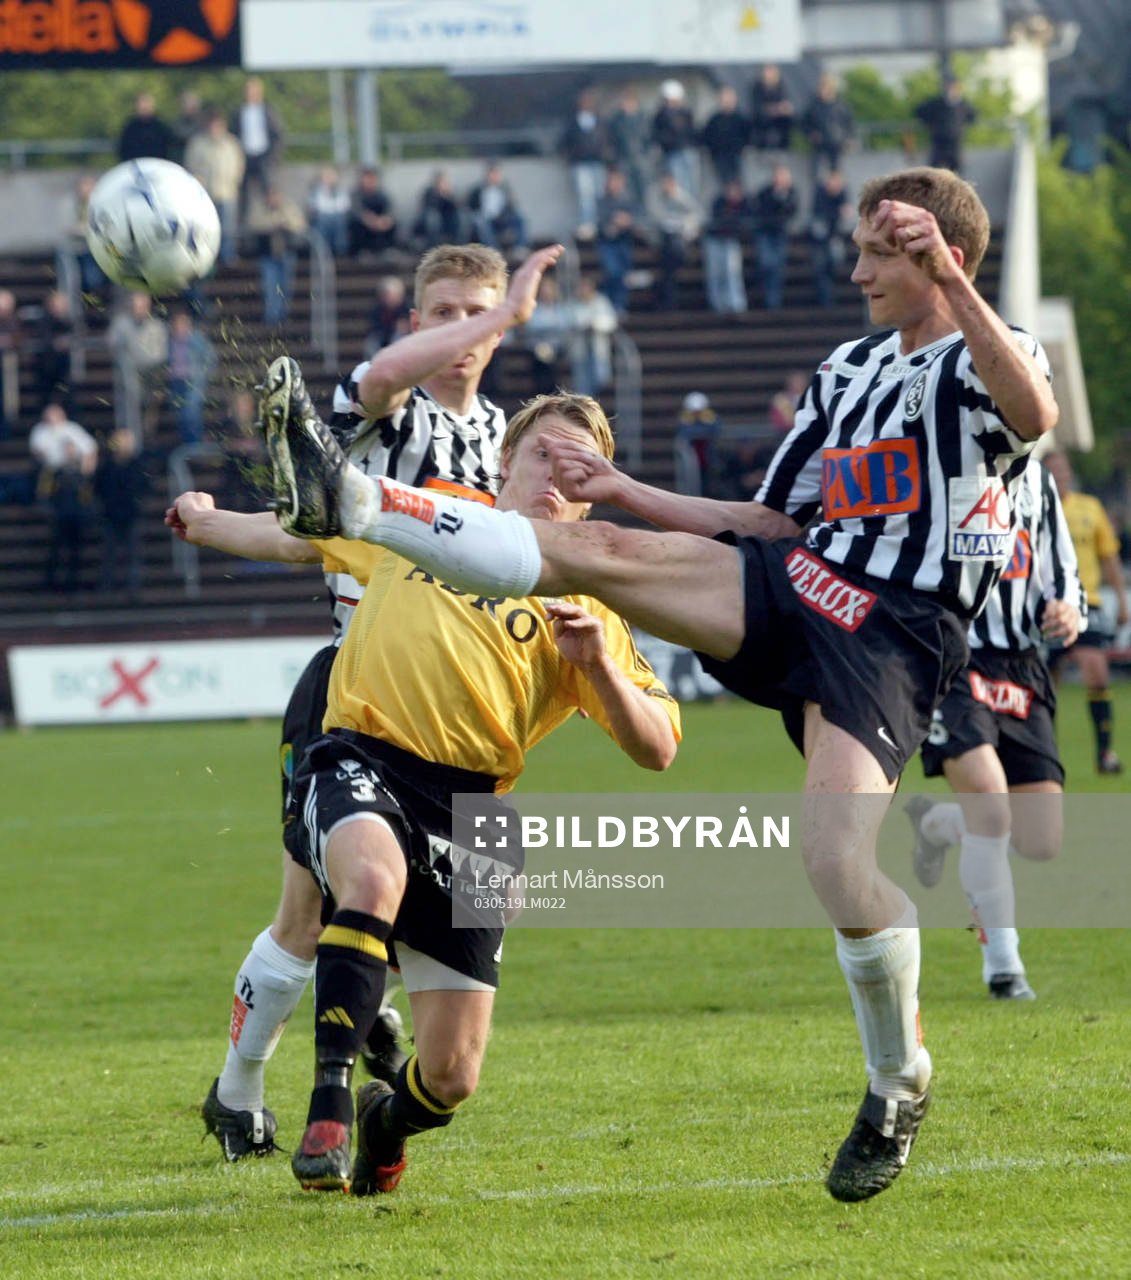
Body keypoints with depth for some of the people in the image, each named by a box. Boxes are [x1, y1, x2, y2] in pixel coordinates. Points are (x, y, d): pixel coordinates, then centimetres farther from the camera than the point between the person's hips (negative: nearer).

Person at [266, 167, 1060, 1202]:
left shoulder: (986, 359, 3)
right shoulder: (848, 370, 25)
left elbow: (1034, 415, -24)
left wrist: (951, 282, -31)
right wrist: (628, 491, 20)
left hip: (891, 639, -6)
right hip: (789, 580, 6)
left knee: (839, 861, -23)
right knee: (594, 547, -15)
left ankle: (899, 1085, 1)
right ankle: (352, 502, -24)